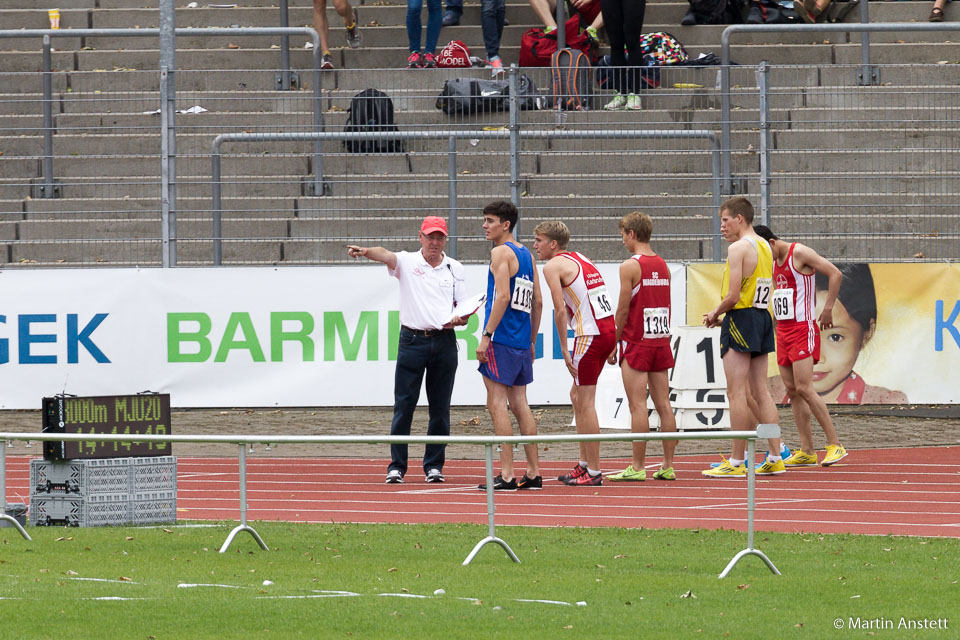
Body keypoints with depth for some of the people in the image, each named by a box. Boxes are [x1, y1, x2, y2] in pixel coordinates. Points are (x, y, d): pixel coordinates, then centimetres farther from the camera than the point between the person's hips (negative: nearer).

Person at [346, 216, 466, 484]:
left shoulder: (455, 268, 11)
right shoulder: (407, 262, 3)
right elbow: (384, 255, -18)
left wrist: (459, 319, -9)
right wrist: (364, 251, -40)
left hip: (444, 341, 2)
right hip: (412, 339, -2)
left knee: (440, 409, 5)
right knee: (404, 405, -4)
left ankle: (434, 465, 13)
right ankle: (397, 466, 0)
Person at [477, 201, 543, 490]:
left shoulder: (501, 253, -9)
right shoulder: (527, 255, 16)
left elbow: (503, 297, -19)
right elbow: (537, 302, 17)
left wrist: (486, 335, -19)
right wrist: (531, 341, 22)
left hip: (501, 339, -8)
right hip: (522, 342, 8)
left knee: (497, 404, -7)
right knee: (519, 404, 12)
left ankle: (507, 475, -12)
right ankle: (533, 473, 13)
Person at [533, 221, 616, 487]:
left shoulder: (553, 267, -6)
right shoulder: (581, 260, 20)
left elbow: (560, 311, -12)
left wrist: (565, 350, -9)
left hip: (591, 334, -9)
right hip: (609, 329, 9)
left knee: (585, 402, -4)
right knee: (577, 395, 18)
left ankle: (593, 472, -3)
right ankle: (585, 463, 21)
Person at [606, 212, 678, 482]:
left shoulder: (630, 266, -11)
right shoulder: (662, 265, 10)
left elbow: (623, 310, -12)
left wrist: (613, 344, -3)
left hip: (637, 342, -7)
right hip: (661, 341, 7)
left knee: (638, 406, -6)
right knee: (663, 404, 7)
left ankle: (637, 467, -8)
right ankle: (668, 466, 7)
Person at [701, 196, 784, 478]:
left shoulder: (739, 248, -13)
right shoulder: (764, 247, 15)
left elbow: (733, 295, -19)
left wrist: (715, 314, -1)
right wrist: (723, 315, 15)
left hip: (741, 319, -9)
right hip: (764, 318, 9)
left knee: (737, 393, -6)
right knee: (760, 392, 12)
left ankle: (736, 463, -7)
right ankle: (775, 458, 10)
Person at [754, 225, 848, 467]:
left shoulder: (799, 253, -10)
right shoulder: (775, 262, 15)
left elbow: (835, 274, -14)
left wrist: (828, 309, -15)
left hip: (802, 328, -9)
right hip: (783, 330, 9)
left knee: (804, 389, -15)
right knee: (792, 391, 4)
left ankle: (835, 445, -12)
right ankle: (807, 451, 6)